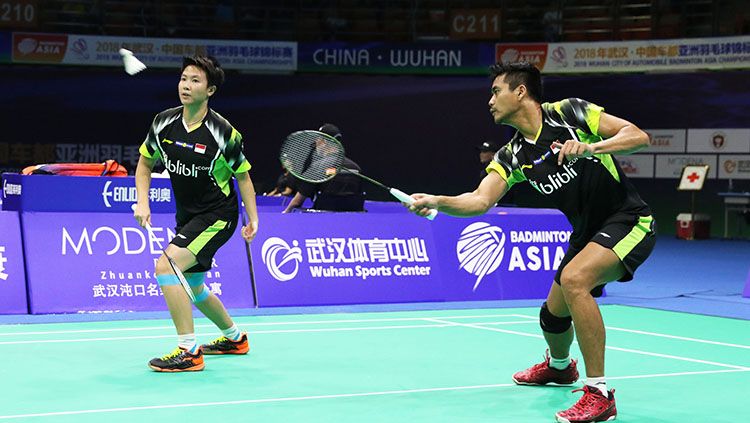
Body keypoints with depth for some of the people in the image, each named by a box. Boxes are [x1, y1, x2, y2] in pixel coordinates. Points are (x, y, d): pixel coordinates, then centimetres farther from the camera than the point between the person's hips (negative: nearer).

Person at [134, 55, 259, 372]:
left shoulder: (223, 133, -18)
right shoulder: (164, 122, -5)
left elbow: (242, 175, -4)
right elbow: (145, 162, 10)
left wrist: (252, 219, -8)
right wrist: (142, 202, -3)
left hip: (218, 215, -7)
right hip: (187, 216, 7)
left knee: (165, 266, -25)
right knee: (193, 288, 21)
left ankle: (188, 351, -21)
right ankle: (234, 338, 48)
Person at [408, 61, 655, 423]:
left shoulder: (569, 113, -13)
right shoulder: (513, 156, 2)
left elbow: (638, 136, -17)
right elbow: (480, 201, -11)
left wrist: (590, 148, -32)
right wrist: (437, 201, -28)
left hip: (628, 221, -7)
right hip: (587, 232, 7)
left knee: (573, 278, -31)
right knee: (553, 314, 15)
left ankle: (599, 393, -25)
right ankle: (559, 366, 54)